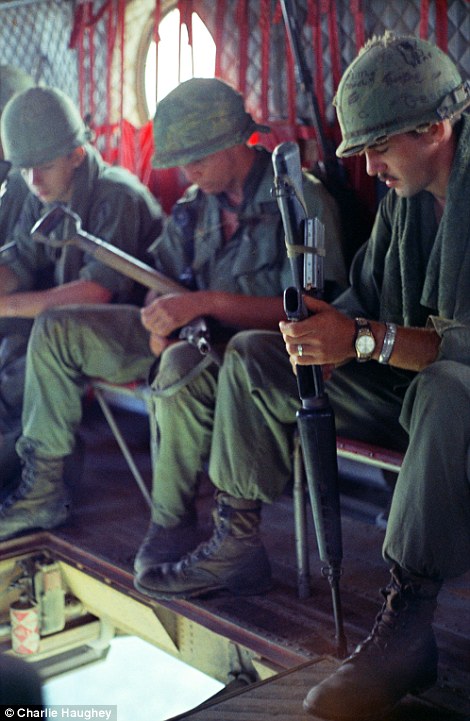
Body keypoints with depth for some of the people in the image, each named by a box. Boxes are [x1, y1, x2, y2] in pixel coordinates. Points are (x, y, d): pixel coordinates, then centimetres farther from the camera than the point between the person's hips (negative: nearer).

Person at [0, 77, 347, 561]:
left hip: (249, 342, -8)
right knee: (56, 331, 3)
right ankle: (43, 489, 8)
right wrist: (161, 319, -9)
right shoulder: (197, 204, 10)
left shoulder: (301, 200, -13)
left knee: (184, 365, -42)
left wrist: (207, 302, -30)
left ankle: (172, 522, -19)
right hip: (190, 338, 8)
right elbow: (163, 278, 16)